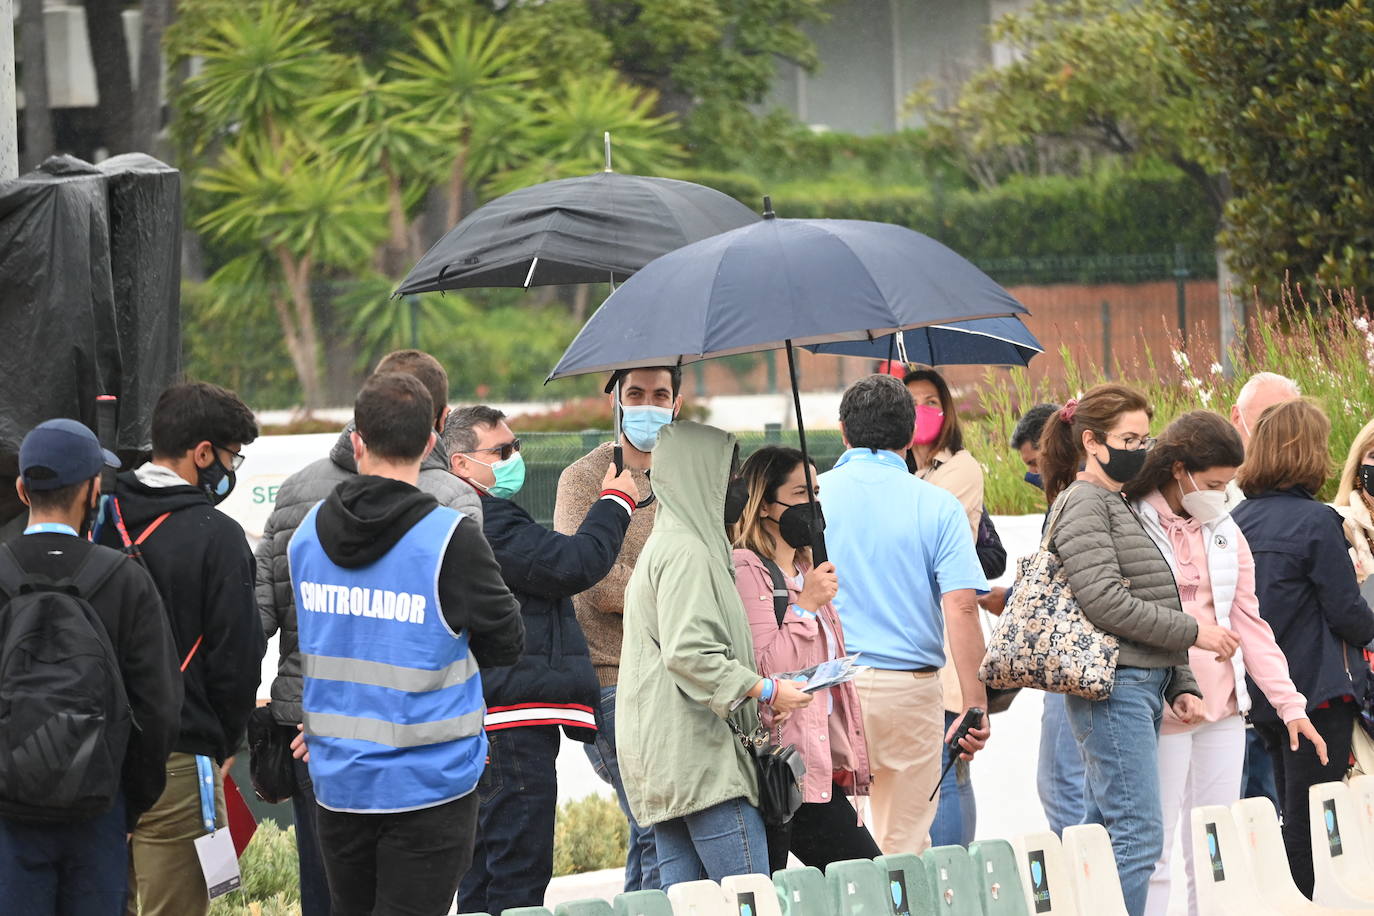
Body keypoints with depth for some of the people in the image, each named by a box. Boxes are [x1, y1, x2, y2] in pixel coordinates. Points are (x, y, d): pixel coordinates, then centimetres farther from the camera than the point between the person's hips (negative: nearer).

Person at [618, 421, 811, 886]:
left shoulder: (664, 545, 22)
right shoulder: (686, 551, -11)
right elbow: (687, 653, -21)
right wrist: (765, 691, -15)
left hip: (665, 768, 11)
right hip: (699, 757, -11)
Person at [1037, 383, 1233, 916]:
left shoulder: (1121, 506, 21)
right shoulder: (1082, 503, -8)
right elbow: (1104, 601, -18)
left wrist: (1181, 686, 14)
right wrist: (1193, 632, -12)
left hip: (1142, 688, 10)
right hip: (1114, 687, -10)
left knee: (1104, 831, 9)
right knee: (1139, 835, -13)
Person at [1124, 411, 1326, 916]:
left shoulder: (1225, 531, 13)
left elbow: (1248, 621, 14)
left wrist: (1288, 702, 8)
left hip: (1223, 705, 6)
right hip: (1160, 708, -6)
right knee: (1152, 850, -7)